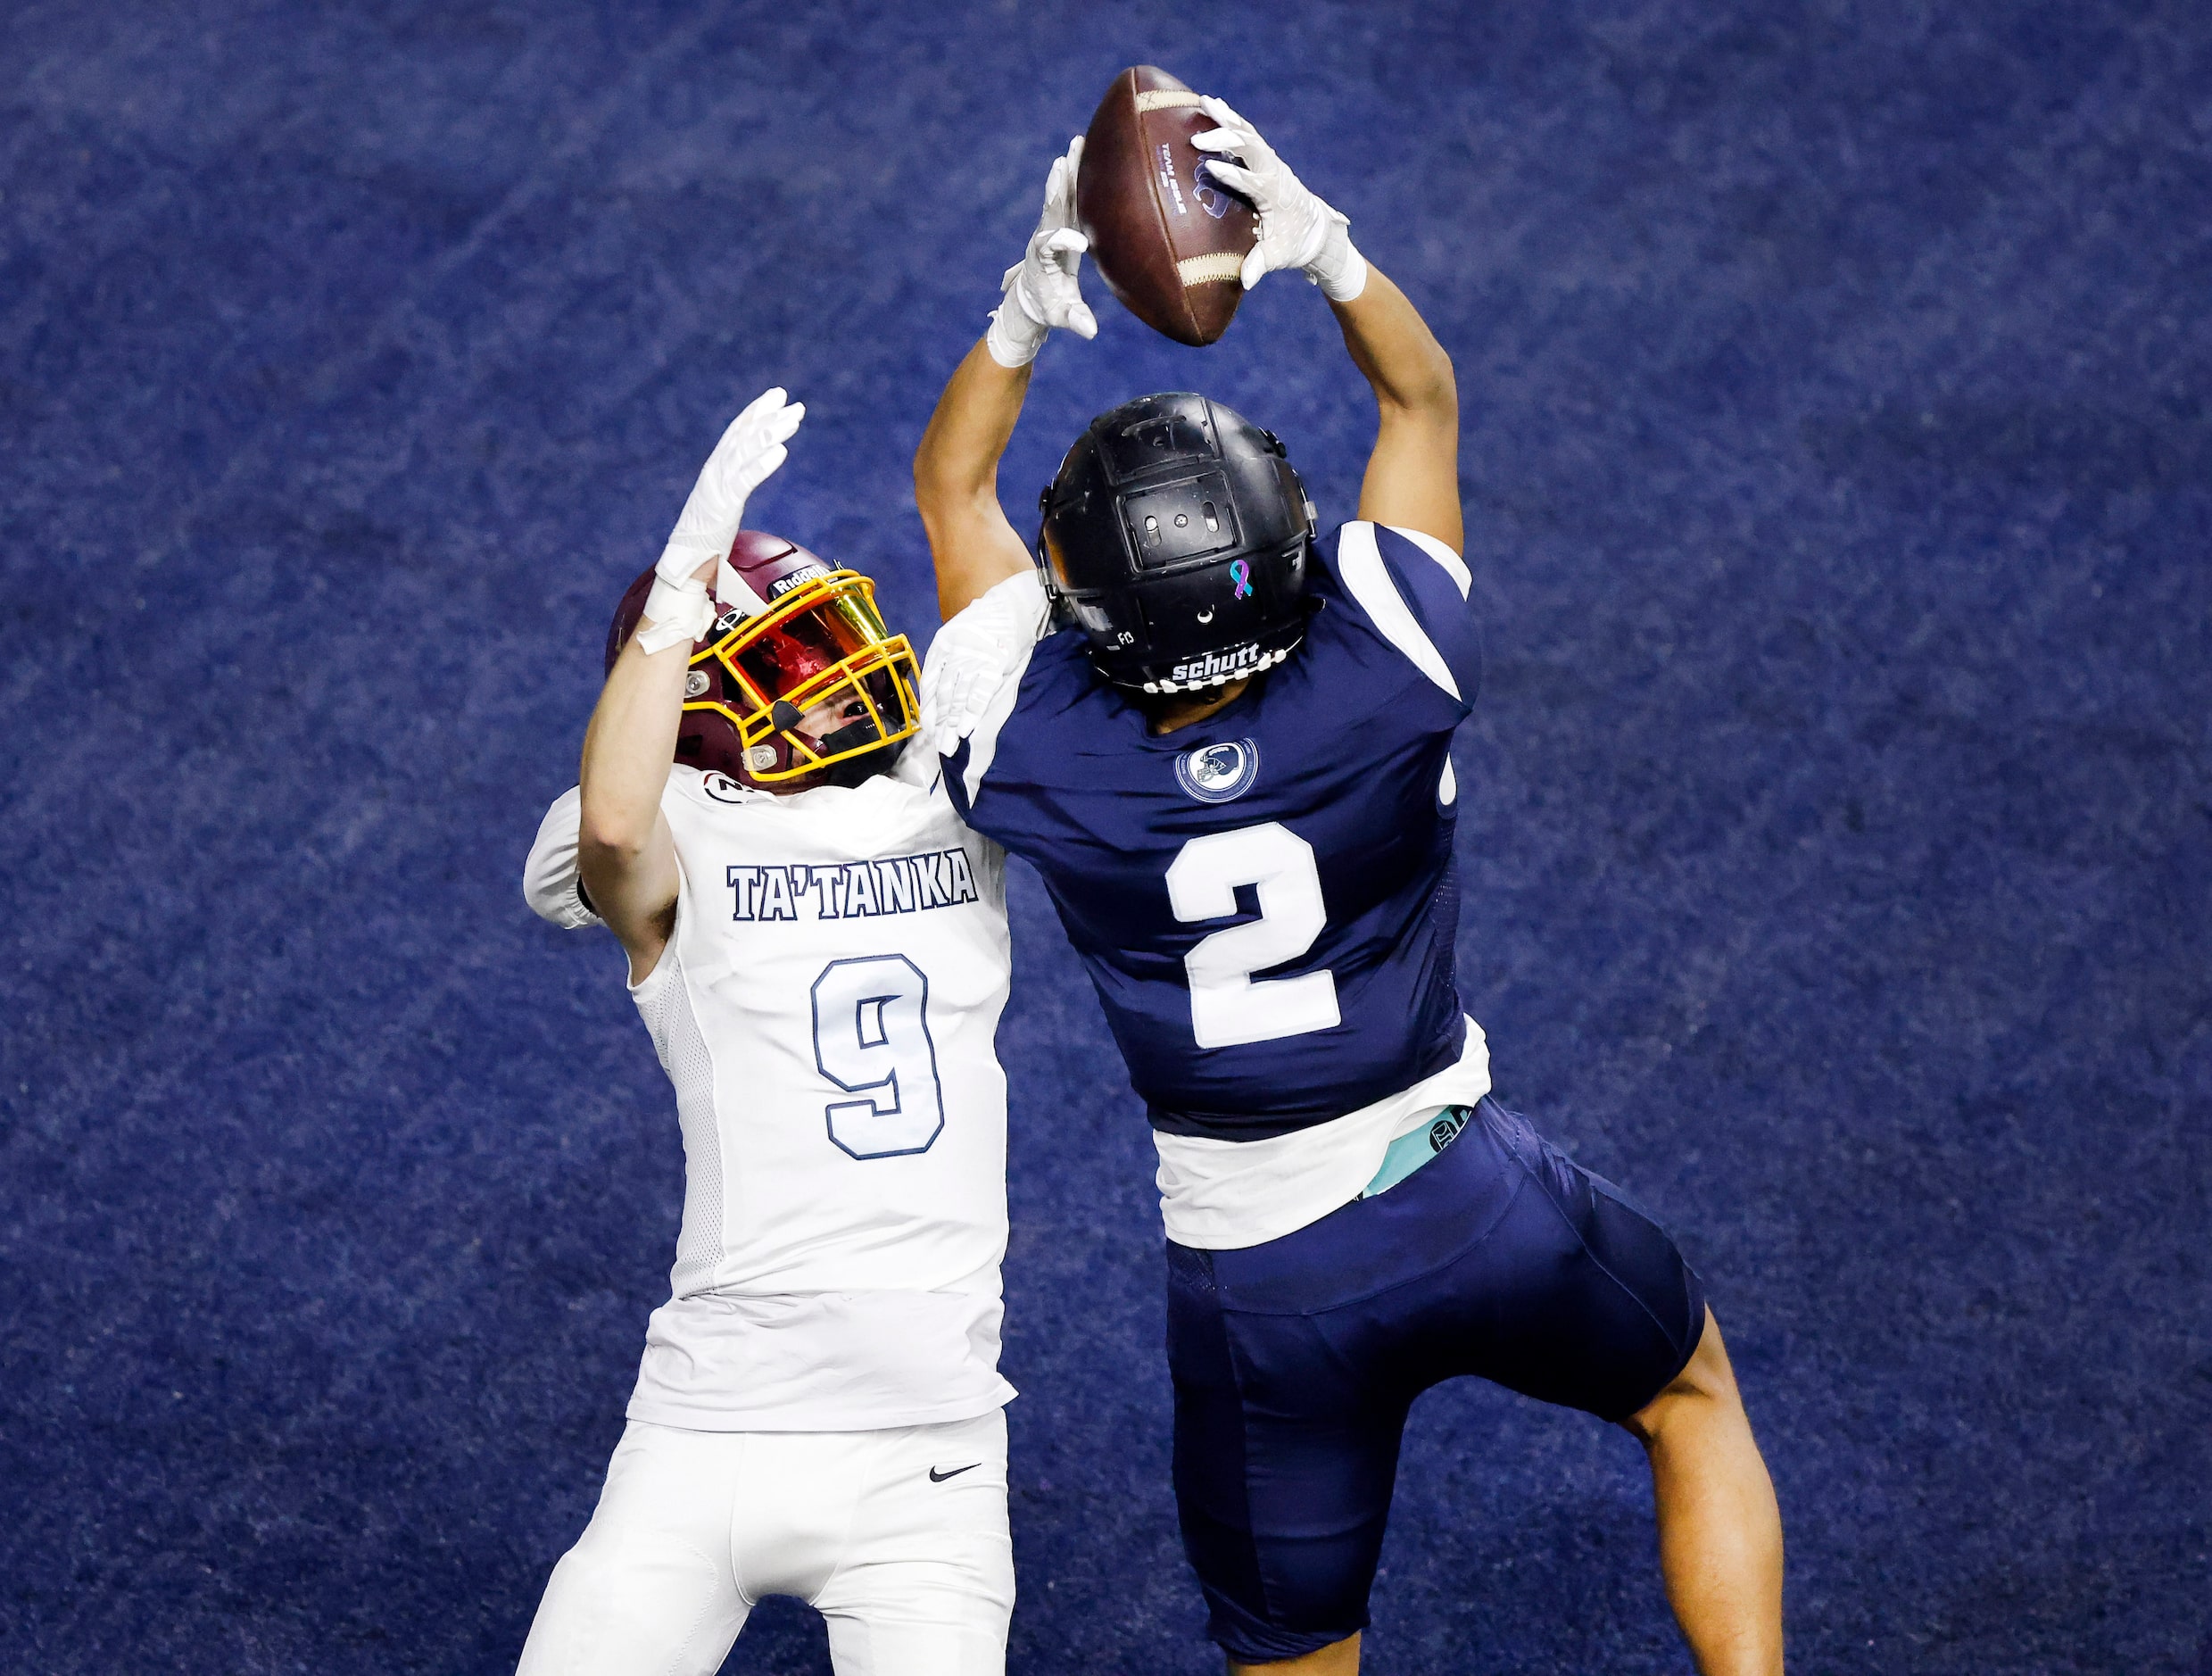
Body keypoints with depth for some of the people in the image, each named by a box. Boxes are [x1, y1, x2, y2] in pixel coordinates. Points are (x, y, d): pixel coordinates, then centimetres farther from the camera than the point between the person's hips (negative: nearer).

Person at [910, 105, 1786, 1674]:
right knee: (1692, 1387, 31)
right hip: (1470, 1202, 0)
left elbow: (953, 485, -2)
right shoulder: (1386, 680, -24)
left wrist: (1029, 310, -15)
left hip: (1257, 1288, 0)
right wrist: (1322, 246, -18)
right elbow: (1423, 394, -5)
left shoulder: (1041, 765, -21)